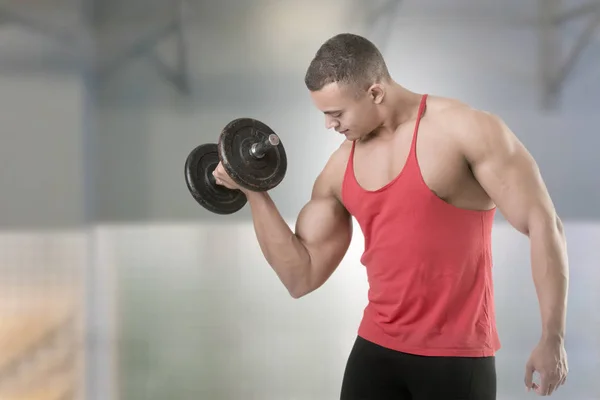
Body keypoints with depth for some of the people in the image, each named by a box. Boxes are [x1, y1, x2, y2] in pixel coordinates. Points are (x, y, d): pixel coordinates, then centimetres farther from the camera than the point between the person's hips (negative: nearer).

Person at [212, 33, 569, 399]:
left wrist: (552, 338, -15)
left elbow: (542, 224, -11)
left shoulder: (465, 131, -10)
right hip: (376, 350, 6)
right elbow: (302, 277, 11)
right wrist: (255, 193, 2)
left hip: (456, 357, -5)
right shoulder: (340, 171, 8)